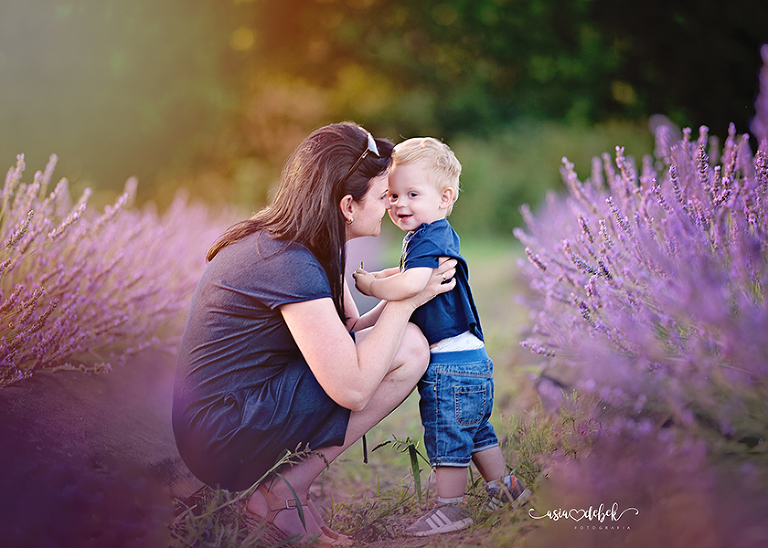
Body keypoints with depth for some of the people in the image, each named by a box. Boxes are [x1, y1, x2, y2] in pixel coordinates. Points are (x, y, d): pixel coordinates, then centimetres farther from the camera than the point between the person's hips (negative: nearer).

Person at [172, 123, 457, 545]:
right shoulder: (291, 265, -21)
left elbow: (346, 333, 14)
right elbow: (352, 389, -23)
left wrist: (404, 297, -3)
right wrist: (405, 301, -13)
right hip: (226, 443, -10)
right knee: (409, 349, -13)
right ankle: (285, 492, -7)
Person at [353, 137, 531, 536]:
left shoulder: (429, 238, -18)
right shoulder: (435, 236, 14)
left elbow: (411, 284, -35)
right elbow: (407, 274, 29)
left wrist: (370, 285, -19)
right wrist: (376, 275, 11)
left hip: (450, 365, -11)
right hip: (469, 359, 11)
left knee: (446, 436, 0)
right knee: (474, 432, 22)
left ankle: (450, 508, 10)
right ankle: (504, 488, 33)